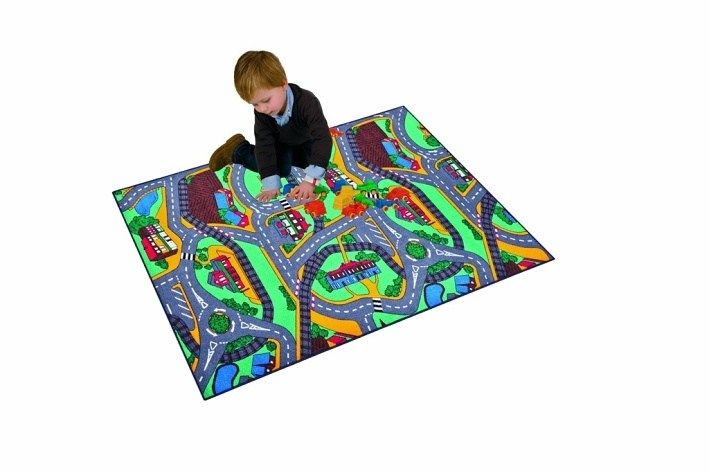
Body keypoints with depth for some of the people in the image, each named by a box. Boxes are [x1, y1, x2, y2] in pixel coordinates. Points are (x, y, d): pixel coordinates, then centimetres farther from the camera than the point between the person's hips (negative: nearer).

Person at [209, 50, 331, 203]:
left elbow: (323, 140, -49)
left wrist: (310, 181, -57)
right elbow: (264, 146, -31)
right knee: (281, 169, -17)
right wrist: (271, 185, -40)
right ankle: (237, 150, 2)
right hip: (282, 143, 0)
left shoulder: (307, 102, -44)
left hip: (306, 143, 0)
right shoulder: (261, 112, -32)